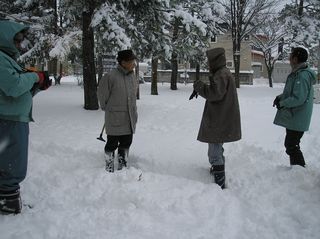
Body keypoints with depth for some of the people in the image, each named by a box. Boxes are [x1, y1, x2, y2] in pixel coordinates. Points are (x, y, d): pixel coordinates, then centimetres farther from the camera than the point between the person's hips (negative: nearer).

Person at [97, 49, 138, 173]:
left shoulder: (132, 76, 4)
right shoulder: (111, 76, -17)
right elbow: (102, 94, -5)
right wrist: (107, 108, 8)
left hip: (130, 118, 6)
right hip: (115, 118, -6)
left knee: (126, 143, 14)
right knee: (112, 143, 4)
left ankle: (122, 166, 31)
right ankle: (109, 168, 21)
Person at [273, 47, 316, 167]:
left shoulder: (302, 76, -22)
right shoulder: (297, 74, 10)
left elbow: (298, 98, -27)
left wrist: (282, 103, -15)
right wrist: (280, 97, 4)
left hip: (297, 120, -11)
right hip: (292, 118, 11)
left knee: (291, 146, -5)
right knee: (291, 145, 19)